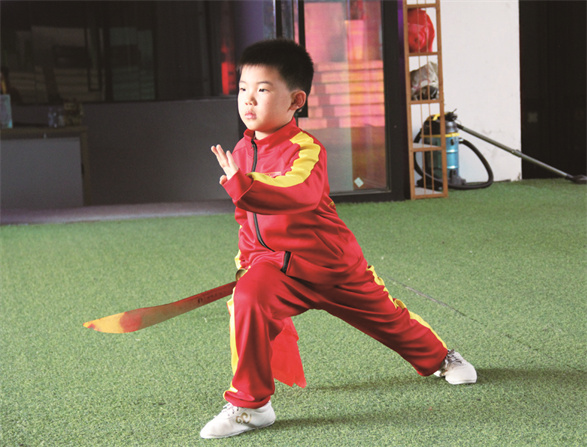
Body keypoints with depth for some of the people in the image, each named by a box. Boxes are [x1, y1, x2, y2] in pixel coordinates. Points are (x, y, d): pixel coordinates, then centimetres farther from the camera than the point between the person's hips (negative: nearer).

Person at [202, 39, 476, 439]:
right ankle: (250, 404, -15)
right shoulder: (241, 151, 0)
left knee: (386, 316, 16)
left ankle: (440, 357, 49)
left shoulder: (305, 150, -22)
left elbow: (299, 194, -45)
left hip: (333, 264, -4)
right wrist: (248, 261, 16)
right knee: (247, 300, -28)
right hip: (277, 263, 4)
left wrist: (242, 185, -58)